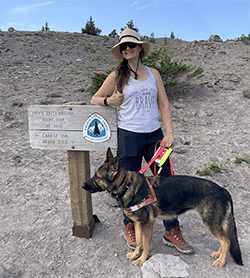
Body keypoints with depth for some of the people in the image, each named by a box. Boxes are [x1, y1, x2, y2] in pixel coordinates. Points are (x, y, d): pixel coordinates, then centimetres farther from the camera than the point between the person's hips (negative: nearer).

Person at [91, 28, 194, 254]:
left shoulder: (153, 74, 11)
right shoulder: (117, 75, 4)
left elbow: (164, 104, 8)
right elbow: (94, 99, 9)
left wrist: (169, 133, -3)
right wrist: (108, 101, -14)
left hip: (155, 135, 3)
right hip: (129, 136, -2)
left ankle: (172, 232, 20)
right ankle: (130, 227, 30)